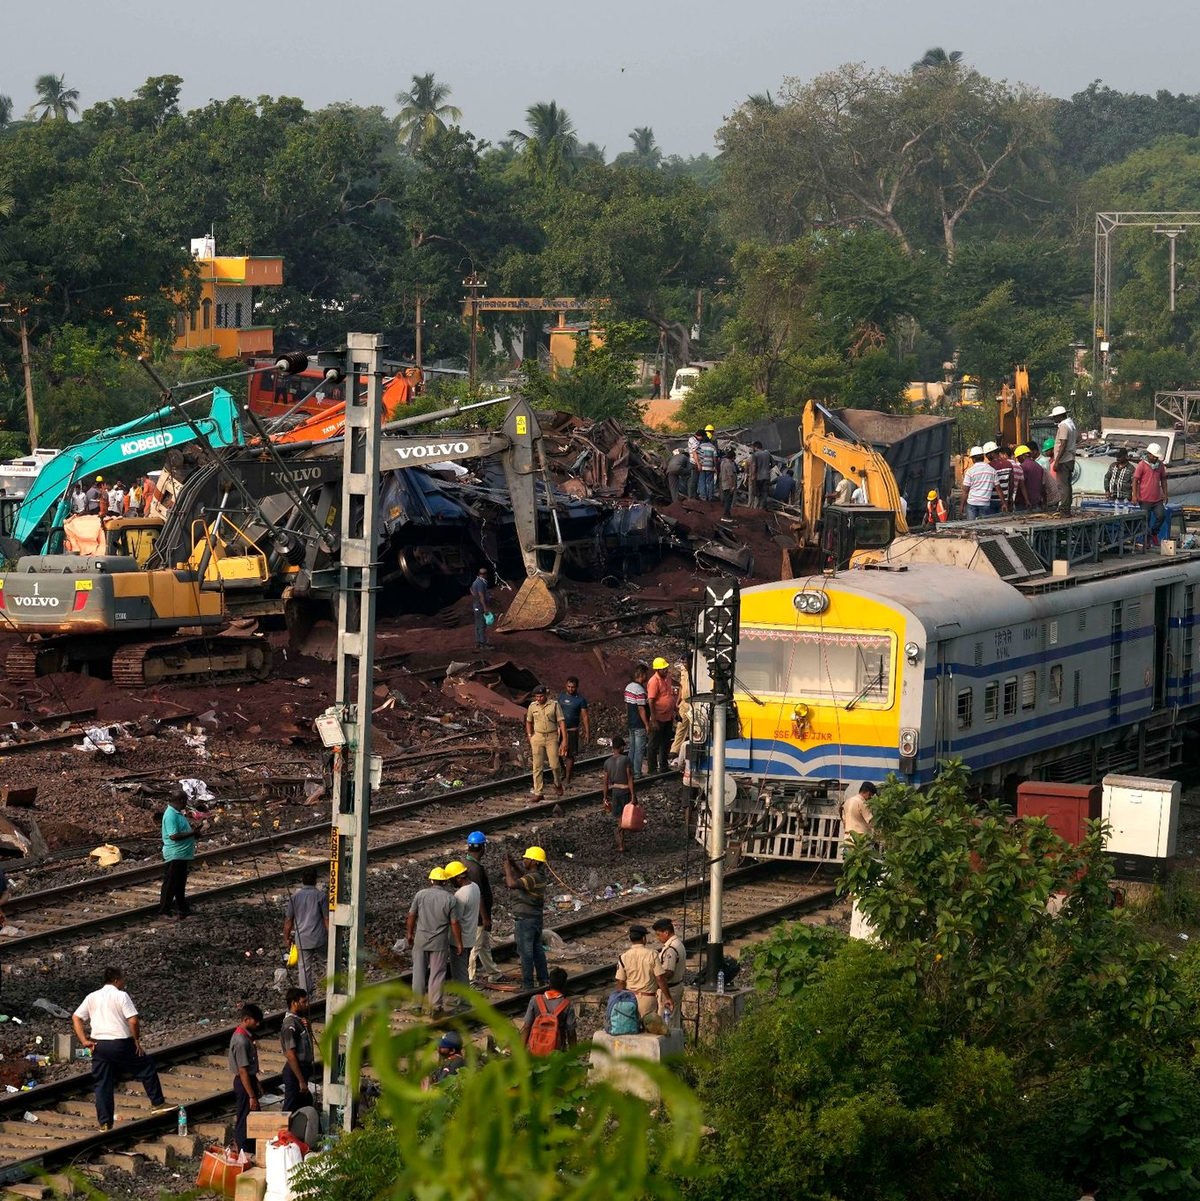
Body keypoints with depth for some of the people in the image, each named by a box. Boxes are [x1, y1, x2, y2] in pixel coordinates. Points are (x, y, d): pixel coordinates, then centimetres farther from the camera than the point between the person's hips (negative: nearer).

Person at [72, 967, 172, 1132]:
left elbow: (76, 1018, 7)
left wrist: (84, 1041, 4)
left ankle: (104, 1122, 7)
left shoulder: (92, 997, 9)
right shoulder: (121, 996, -6)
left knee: (103, 1084, 8)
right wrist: (137, 1040, -2)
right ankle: (157, 1104, 17)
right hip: (120, 1044, -5)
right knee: (147, 1067, 14)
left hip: (98, 1045, 5)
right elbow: (133, 1021, -14)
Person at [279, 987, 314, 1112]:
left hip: (303, 1068, 10)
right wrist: (301, 1080, -22)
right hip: (294, 1071, -10)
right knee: (290, 1110, -3)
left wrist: (307, 1026, -2)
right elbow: (291, 1056, -23)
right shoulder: (290, 1024, -20)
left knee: (306, 1105, 17)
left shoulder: (300, 1020, 9)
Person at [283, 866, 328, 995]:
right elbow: (327, 919, -7)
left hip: (302, 939, 1)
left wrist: (286, 938, 15)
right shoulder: (321, 896, -6)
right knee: (323, 965, 14)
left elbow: (288, 920, 4)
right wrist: (331, 936, 0)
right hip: (320, 938, -1)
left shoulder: (294, 897, 0)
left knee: (304, 969, 7)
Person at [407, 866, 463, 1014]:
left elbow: (411, 916, 0)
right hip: (439, 942, -1)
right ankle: (436, 1007, 7)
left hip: (420, 940, 1)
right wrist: (459, 943, 1)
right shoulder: (451, 899, -9)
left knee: (419, 972, 13)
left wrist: (410, 933, 15)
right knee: (437, 974, 6)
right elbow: (454, 923, -9)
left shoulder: (421, 895, -5)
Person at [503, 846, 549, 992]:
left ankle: (527, 984, 2)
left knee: (525, 951, -2)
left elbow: (513, 884, -38)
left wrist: (507, 867, -24)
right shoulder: (539, 875, 6)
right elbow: (523, 879, 25)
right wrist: (514, 866, 12)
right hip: (537, 918, 10)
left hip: (525, 919, -10)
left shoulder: (533, 878, -24)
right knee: (537, 949, 18)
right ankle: (543, 980, 25)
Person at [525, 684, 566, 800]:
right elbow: (528, 722, 19)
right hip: (538, 738, 2)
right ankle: (537, 792, 3)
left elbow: (561, 722, -7)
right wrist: (530, 736, 11)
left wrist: (564, 740, -12)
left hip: (552, 738, -2)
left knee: (554, 764, -3)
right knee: (537, 766, -1)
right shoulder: (532, 706, 4)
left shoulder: (554, 705, -6)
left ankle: (558, 784, 26)